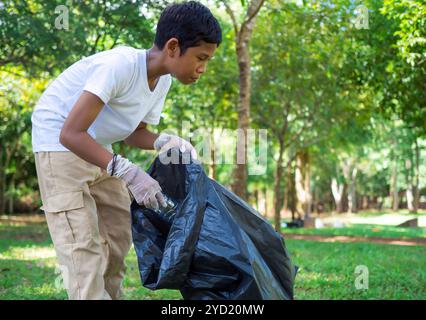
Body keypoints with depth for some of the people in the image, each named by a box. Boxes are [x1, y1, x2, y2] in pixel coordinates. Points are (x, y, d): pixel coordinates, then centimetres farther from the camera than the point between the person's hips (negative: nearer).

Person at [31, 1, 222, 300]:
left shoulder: (163, 80, -4)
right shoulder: (119, 65, -31)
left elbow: (134, 131, 8)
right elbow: (71, 133, -33)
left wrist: (165, 142, -13)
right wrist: (128, 172, -39)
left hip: (97, 147, 9)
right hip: (60, 143, -8)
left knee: (119, 234, 10)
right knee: (84, 246, -13)